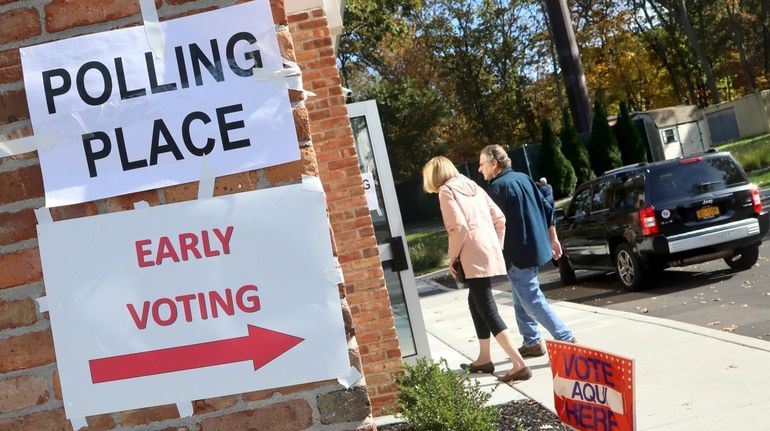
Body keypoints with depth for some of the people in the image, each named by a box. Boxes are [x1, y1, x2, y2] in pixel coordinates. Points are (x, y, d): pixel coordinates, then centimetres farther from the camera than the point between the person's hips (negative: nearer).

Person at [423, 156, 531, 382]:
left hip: (474, 258, -9)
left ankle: (519, 364, -14)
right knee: (476, 302, 22)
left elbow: (459, 227, -16)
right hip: (489, 253, 9)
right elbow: (499, 218, 15)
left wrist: (452, 257, -6)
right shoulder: (472, 186, 18)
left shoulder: (446, 191, -4)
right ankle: (484, 359, 28)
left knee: (488, 311, -7)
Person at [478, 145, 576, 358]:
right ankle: (532, 342, 24)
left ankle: (566, 339, -5)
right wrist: (553, 239, 19)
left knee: (533, 302, -3)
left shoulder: (497, 188, -14)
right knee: (522, 300, 19)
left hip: (518, 253, -9)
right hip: (537, 247, 9)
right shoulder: (523, 178, 11)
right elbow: (547, 209, 13)